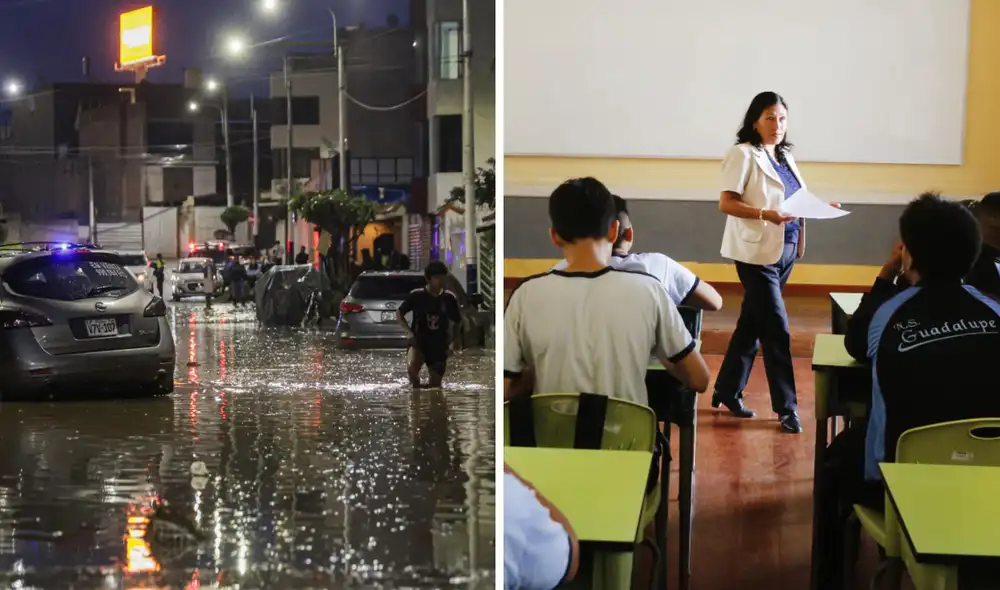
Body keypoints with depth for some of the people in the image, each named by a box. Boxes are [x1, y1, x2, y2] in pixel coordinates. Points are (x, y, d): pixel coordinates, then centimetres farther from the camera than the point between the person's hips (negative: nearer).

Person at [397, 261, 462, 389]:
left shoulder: (449, 298, -3)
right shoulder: (416, 295, -9)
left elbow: (457, 322, 11)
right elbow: (399, 313, 4)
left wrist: (453, 341, -1)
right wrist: (408, 331, -11)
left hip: (439, 346, 3)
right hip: (418, 341, -3)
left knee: (435, 385, 4)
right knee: (411, 368, -29)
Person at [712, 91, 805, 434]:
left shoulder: (785, 157, 14)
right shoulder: (743, 154, -9)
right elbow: (726, 203, -16)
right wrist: (767, 215, -26)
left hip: (785, 249, 8)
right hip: (757, 251, -8)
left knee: (751, 323, 14)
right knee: (776, 329, -7)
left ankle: (728, 392, 25)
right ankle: (786, 407, 1)